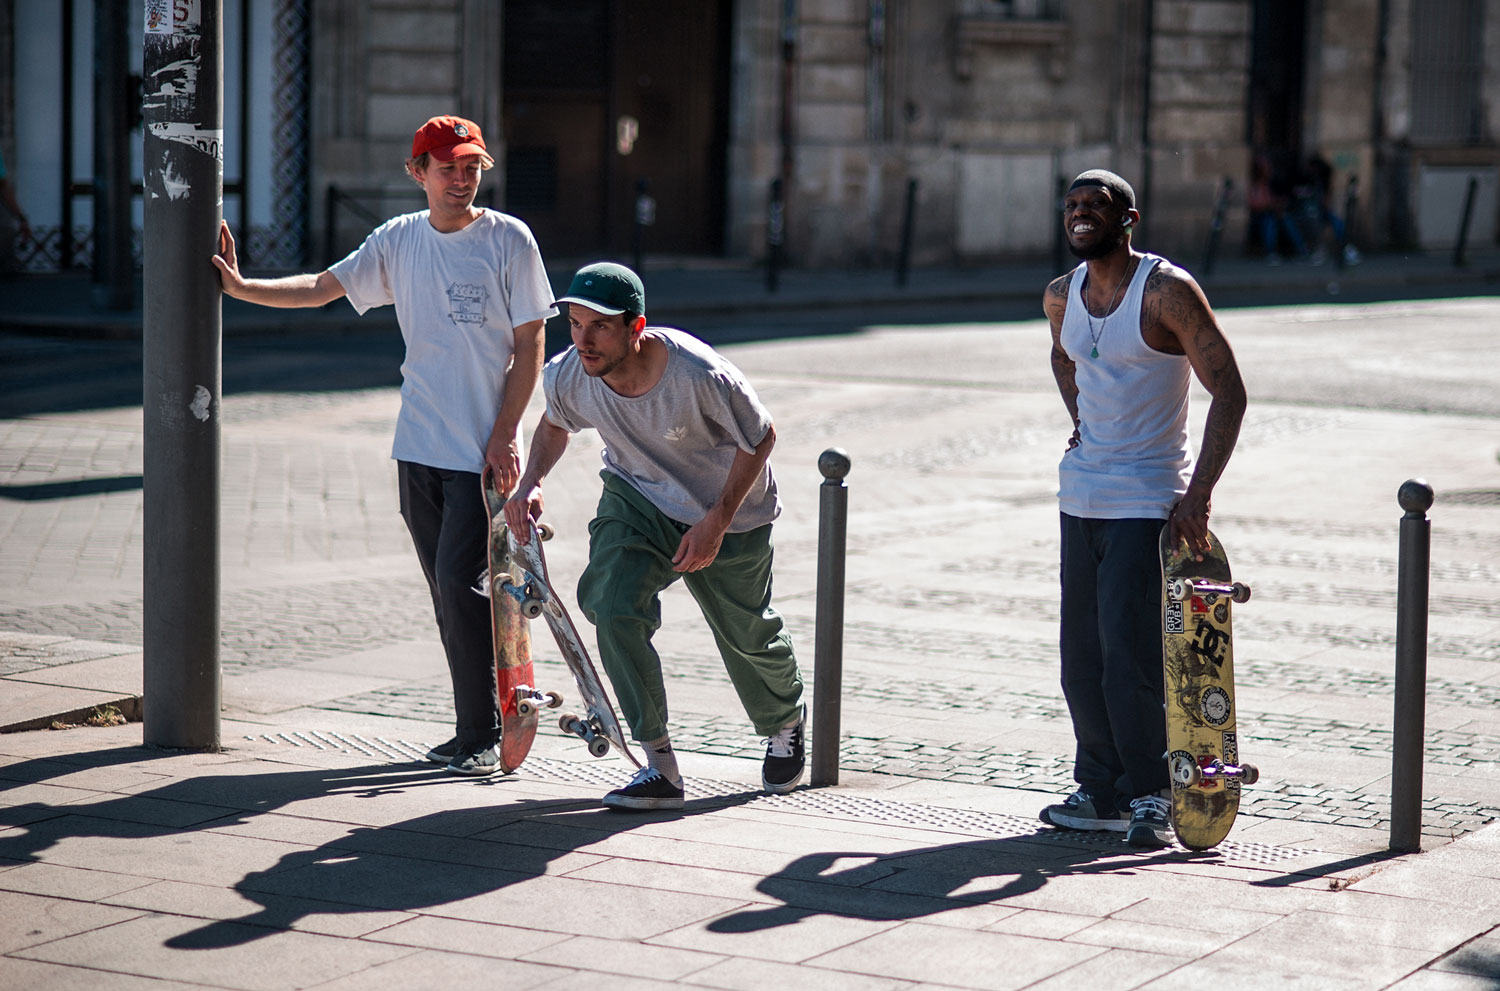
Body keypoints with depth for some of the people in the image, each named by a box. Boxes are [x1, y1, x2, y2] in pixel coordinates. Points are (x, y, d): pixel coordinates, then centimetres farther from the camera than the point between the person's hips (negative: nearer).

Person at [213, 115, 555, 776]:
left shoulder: (509, 240, -5)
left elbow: (529, 348, -5)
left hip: (484, 451, -5)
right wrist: (242, 288, -3)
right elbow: (324, 287, 9)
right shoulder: (398, 240, 7)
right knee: (448, 591, 8)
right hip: (419, 448, 5)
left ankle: (482, 735, -4)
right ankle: (476, 726, 17)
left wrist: (505, 437, -11)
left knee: (462, 582, -12)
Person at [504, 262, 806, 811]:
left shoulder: (699, 375, -37)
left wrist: (716, 523, -21)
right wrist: (531, 484, -12)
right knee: (611, 605, -23)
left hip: (729, 511, -3)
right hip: (635, 500, 3)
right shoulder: (567, 376, -22)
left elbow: (761, 437, -19)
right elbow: (555, 424, 4)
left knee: (747, 636, 13)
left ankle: (785, 725, 49)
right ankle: (659, 764, -15)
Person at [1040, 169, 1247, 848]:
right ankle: (1102, 791, 18)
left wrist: (1198, 495, -20)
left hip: (1148, 499, -7)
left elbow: (1229, 393, -14)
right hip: (1080, 493, 7)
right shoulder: (1062, 295, 6)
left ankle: (1149, 795, -1)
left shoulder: (1167, 290, -13)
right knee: (1082, 654, 8)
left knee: (1129, 651, -12)